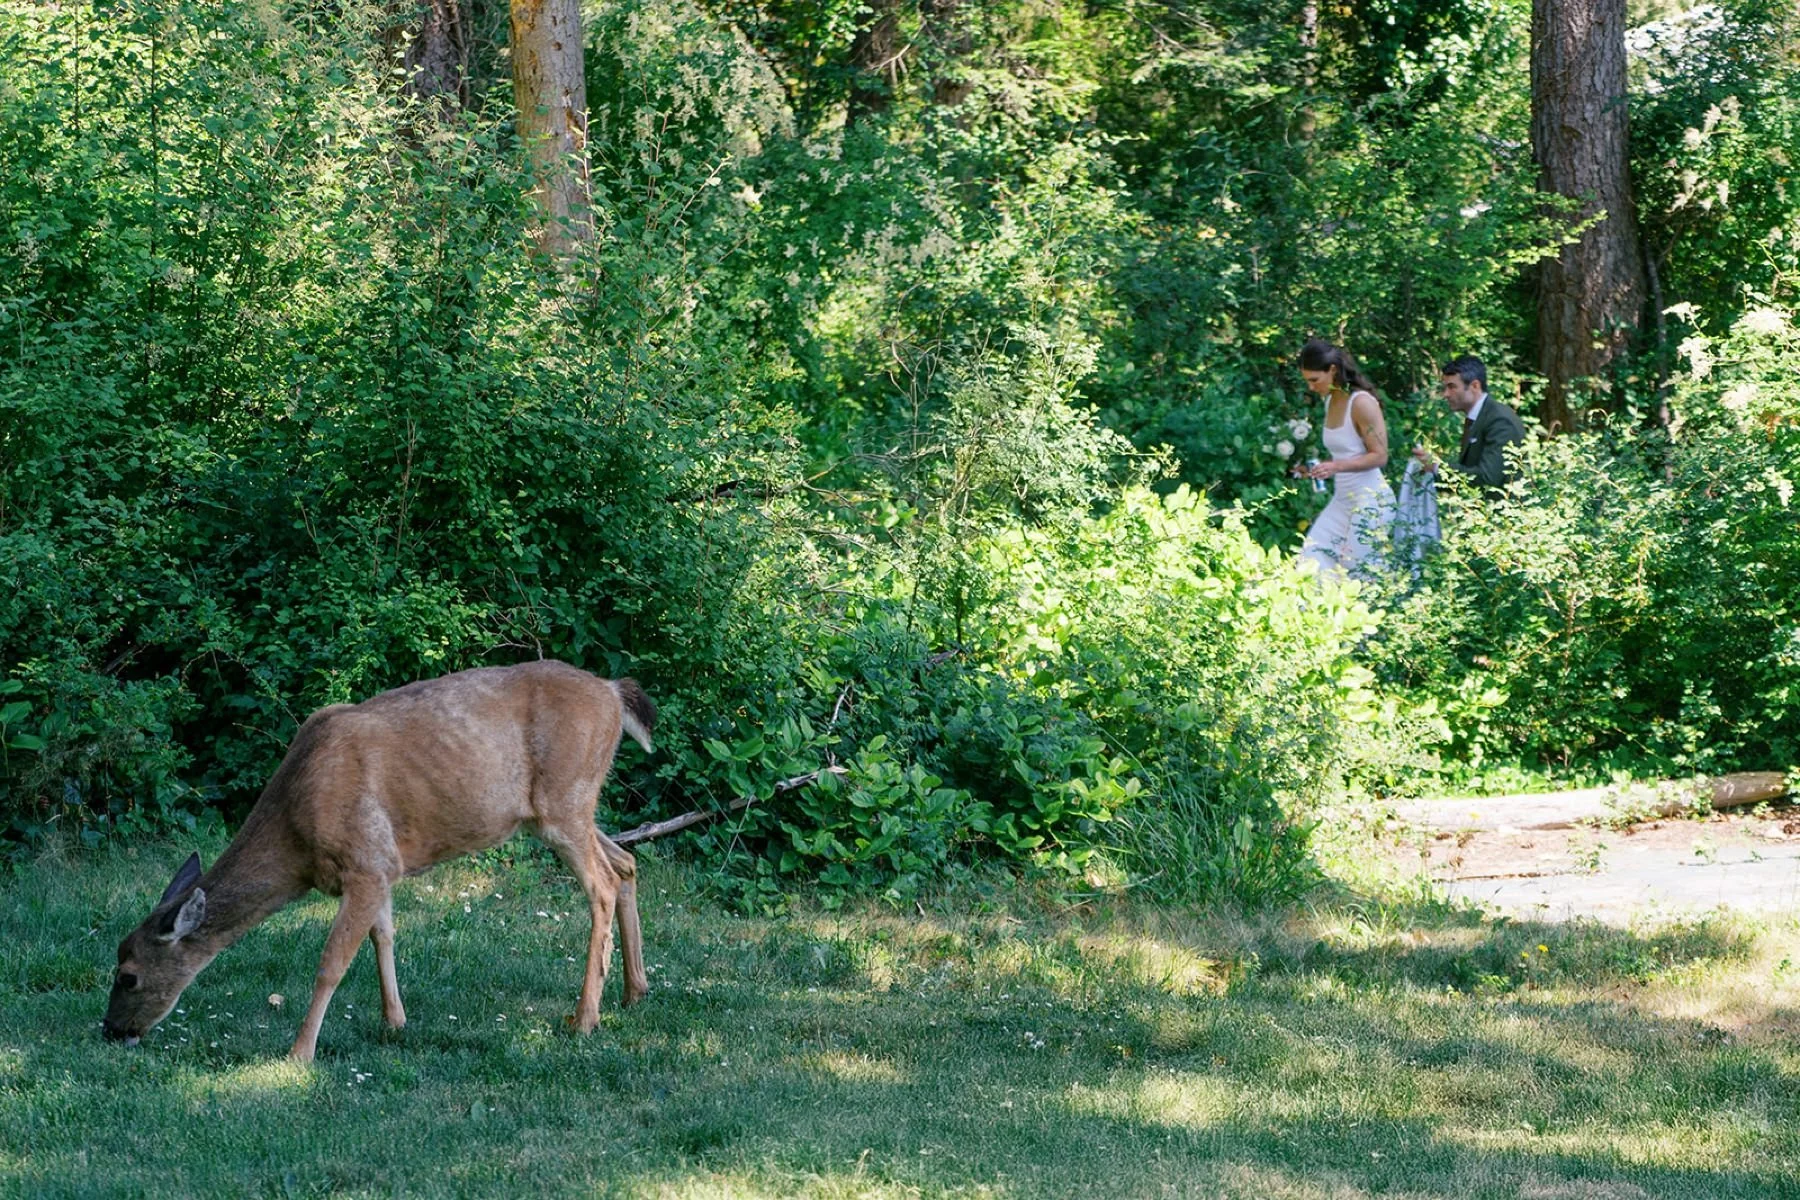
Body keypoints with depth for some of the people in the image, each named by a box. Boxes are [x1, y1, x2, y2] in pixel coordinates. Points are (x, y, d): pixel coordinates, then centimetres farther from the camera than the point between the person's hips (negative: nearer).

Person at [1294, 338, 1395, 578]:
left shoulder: (1361, 402, -14)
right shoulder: (1331, 401, 11)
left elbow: (1379, 456, -15)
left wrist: (1336, 466, -25)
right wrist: (1314, 470, 6)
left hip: (1369, 500, -9)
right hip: (1341, 501, 9)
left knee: (1359, 573, -7)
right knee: (1312, 563, 1)